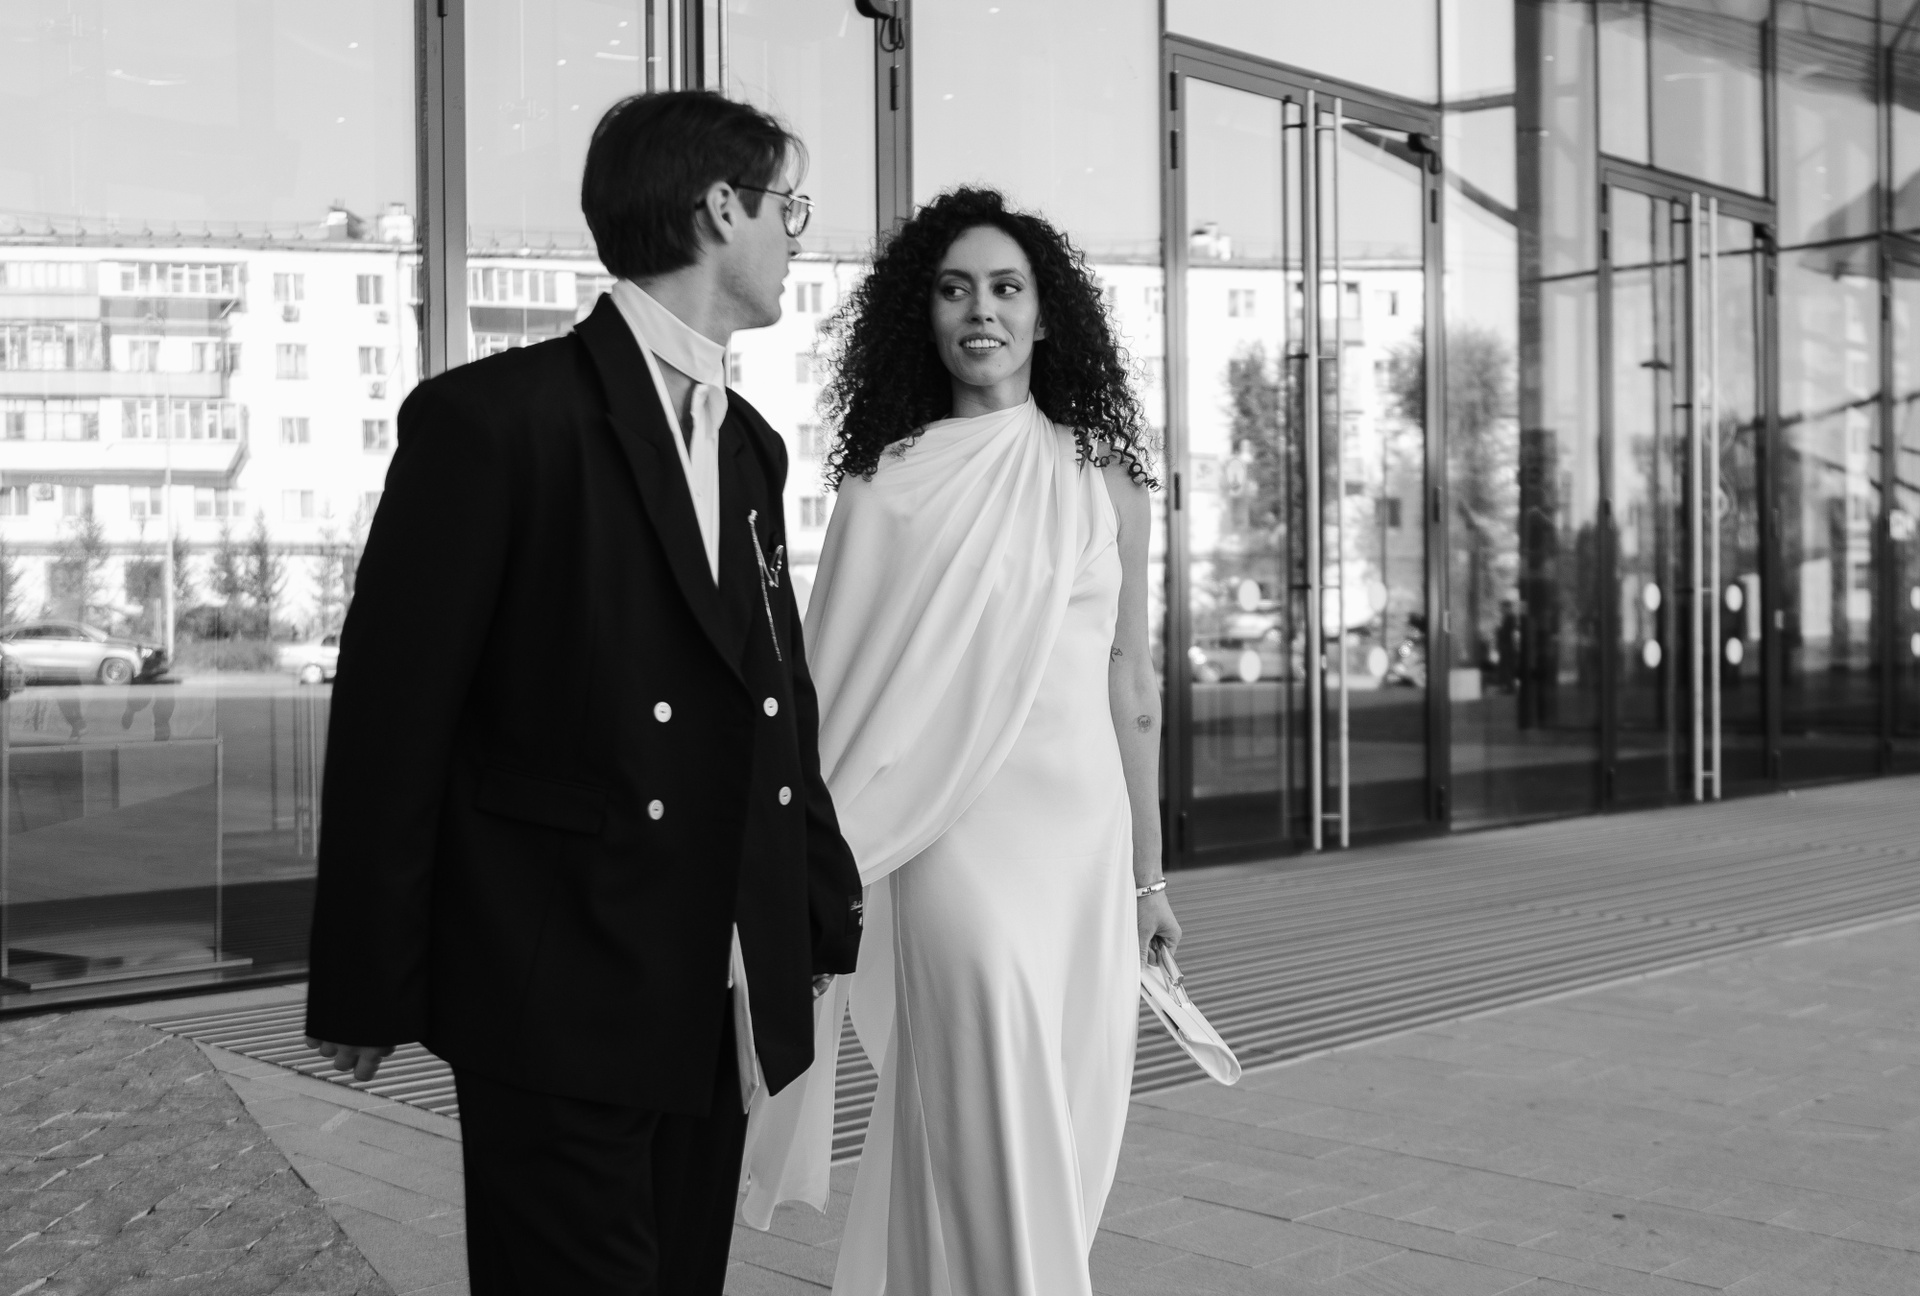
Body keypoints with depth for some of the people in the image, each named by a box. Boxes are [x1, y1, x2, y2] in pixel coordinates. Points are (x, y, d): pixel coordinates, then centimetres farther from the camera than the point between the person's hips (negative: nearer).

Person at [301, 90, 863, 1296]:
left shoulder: (750, 442, 13)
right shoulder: (493, 418, -10)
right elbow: (393, 713, -10)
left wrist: (827, 913, 10)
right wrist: (369, 988, -8)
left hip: (722, 1010, 7)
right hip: (558, 1012, -7)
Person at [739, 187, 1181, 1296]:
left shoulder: (1101, 476, 8)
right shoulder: (889, 480, 2)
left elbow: (1133, 688, 10)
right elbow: (846, 684, 2)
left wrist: (1148, 874, 11)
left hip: (1083, 828, 3)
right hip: (953, 830, -3)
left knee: (1072, 1124, 8)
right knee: (997, 1130, -11)